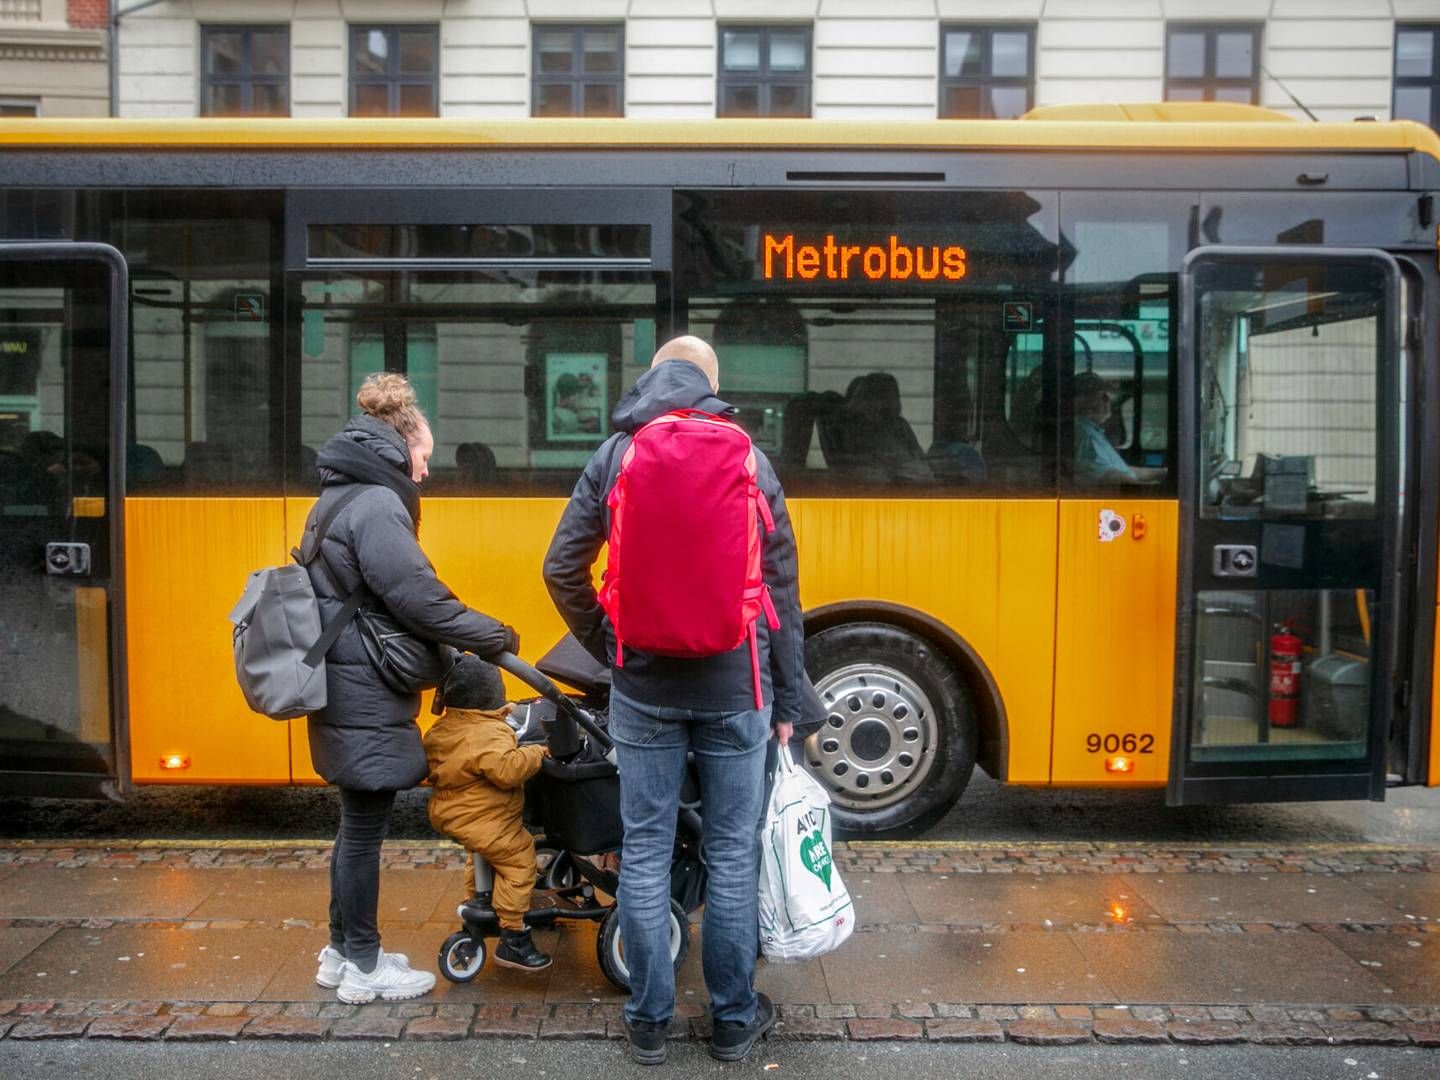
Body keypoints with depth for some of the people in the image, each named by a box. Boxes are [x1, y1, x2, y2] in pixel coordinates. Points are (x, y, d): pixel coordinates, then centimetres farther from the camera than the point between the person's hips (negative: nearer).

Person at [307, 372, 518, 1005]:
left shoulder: (340, 496, 14)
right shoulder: (376, 505, -18)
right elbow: (418, 597, -21)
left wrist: (452, 647, 14)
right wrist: (492, 636, -9)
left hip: (349, 694, 10)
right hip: (367, 699, -10)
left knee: (358, 826, 19)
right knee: (365, 828, 2)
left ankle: (343, 951, 31)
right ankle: (363, 967, 16)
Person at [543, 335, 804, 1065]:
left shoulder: (614, 454, 1)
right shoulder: (750, 461, 1)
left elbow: (562, 568, 0)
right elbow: (783, 592, 1)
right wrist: (787, 701, 7)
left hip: (644, 690, 0)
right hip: (734, 689, 0)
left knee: (644, 853, 11)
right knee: (732, 855, 11)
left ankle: (648, 1020, 22)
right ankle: (734, 1019, 24)